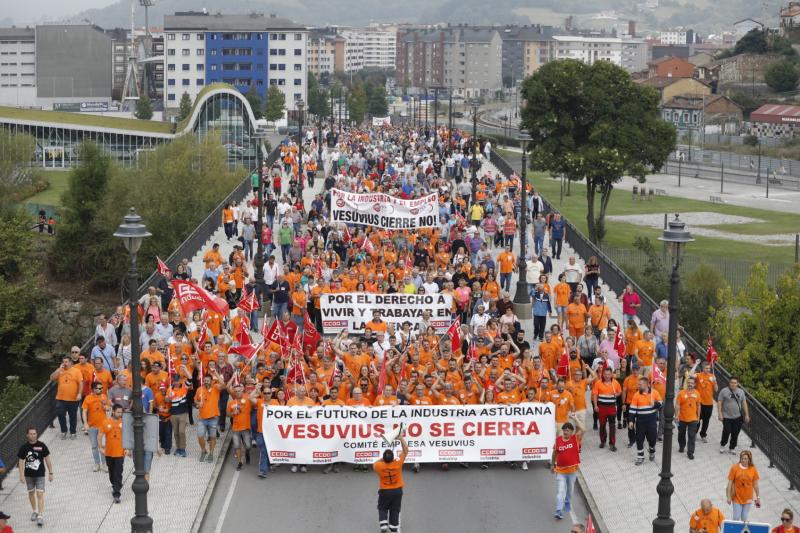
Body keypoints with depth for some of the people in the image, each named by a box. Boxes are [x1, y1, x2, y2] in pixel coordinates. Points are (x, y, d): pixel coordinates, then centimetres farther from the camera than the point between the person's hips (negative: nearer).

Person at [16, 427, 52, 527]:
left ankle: (40, 516, -10)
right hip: (28, 475, 2)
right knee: (31, 493, 16)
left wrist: (50, 473, 2)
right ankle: (35, 511, 36)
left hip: (40, 474, -2)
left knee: (40, 494, -9)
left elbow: (47, 459, 0)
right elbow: (21, 462, -1)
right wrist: (21, 475, -6)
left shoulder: (42, 446, -7)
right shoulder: (24, 447, -4)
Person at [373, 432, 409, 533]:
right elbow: (405, 450, -17)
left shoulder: (379, 466, -25)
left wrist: (383, 458, -3)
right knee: (395, 510, 15)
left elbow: (374, 464, 1)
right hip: (397, 490, 1)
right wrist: (401, 438, -15)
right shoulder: (398, 464, -26)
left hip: (384, 491, -1)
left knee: (382, 509, 20)